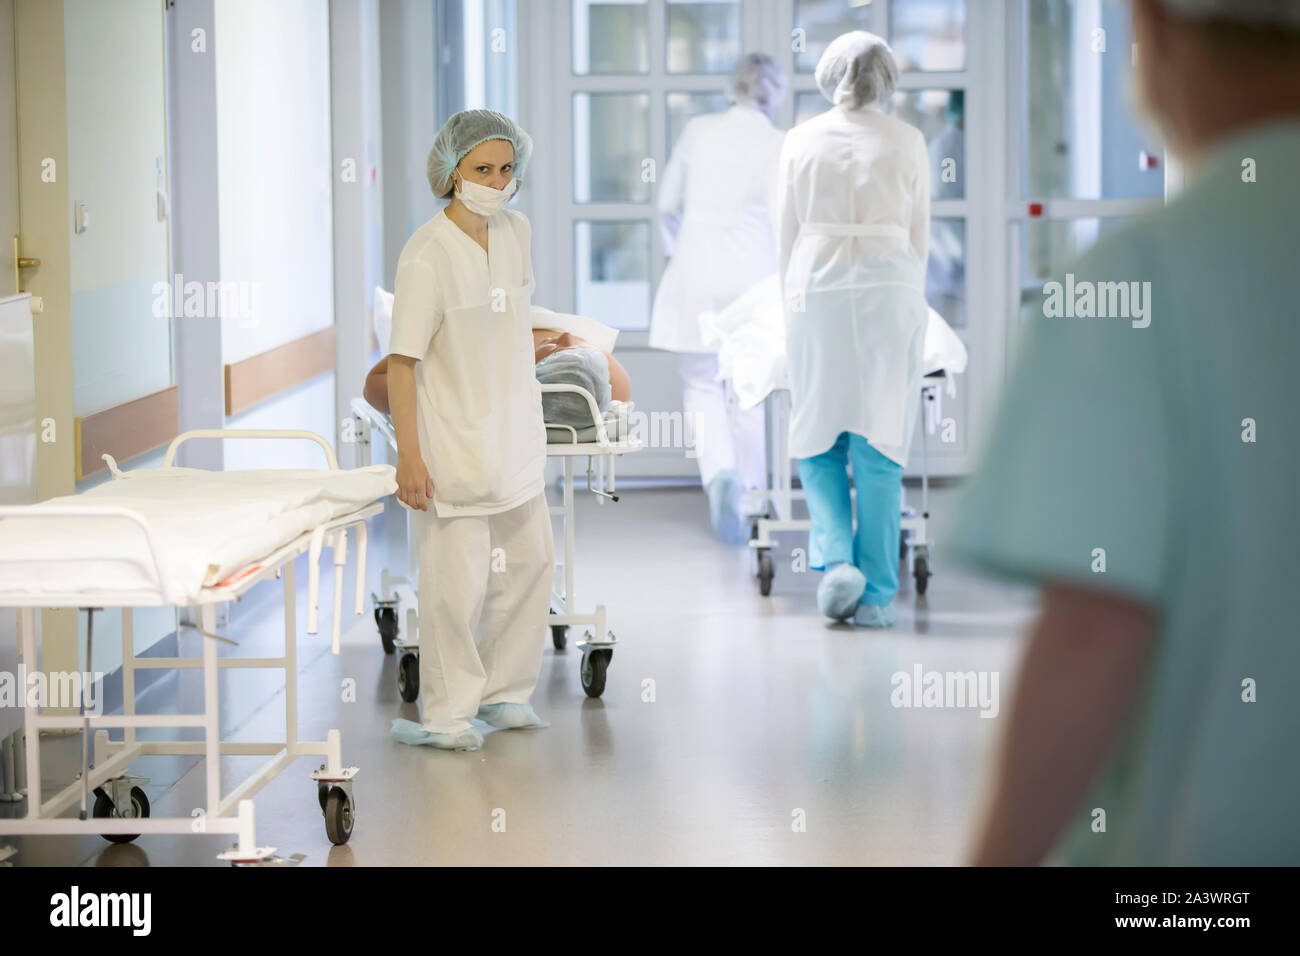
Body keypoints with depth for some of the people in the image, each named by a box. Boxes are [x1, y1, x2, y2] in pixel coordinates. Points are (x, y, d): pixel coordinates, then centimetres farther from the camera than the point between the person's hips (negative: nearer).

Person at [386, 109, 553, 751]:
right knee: (458, 581, -2)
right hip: (453, 442, -7)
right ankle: (447, 715, 13)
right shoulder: (426, 254, -20)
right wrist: (408, 456, -22)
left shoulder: (516, 230, 2)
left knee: (530, 563, 14)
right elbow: (401, 360, -19)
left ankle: (502, 694, 30)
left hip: (513, 436, 8)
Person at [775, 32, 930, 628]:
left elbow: (788, 234, 7)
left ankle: (835, 559, -8)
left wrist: (793, 305, 17)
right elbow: (919, 236, 8)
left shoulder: (801, 141, 4)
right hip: (890, 288, 0)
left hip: (817, 288, 0)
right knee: (880, 445, 4)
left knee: (816, 440, 12)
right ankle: (876, 595, 4)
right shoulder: (907, 142, 4)